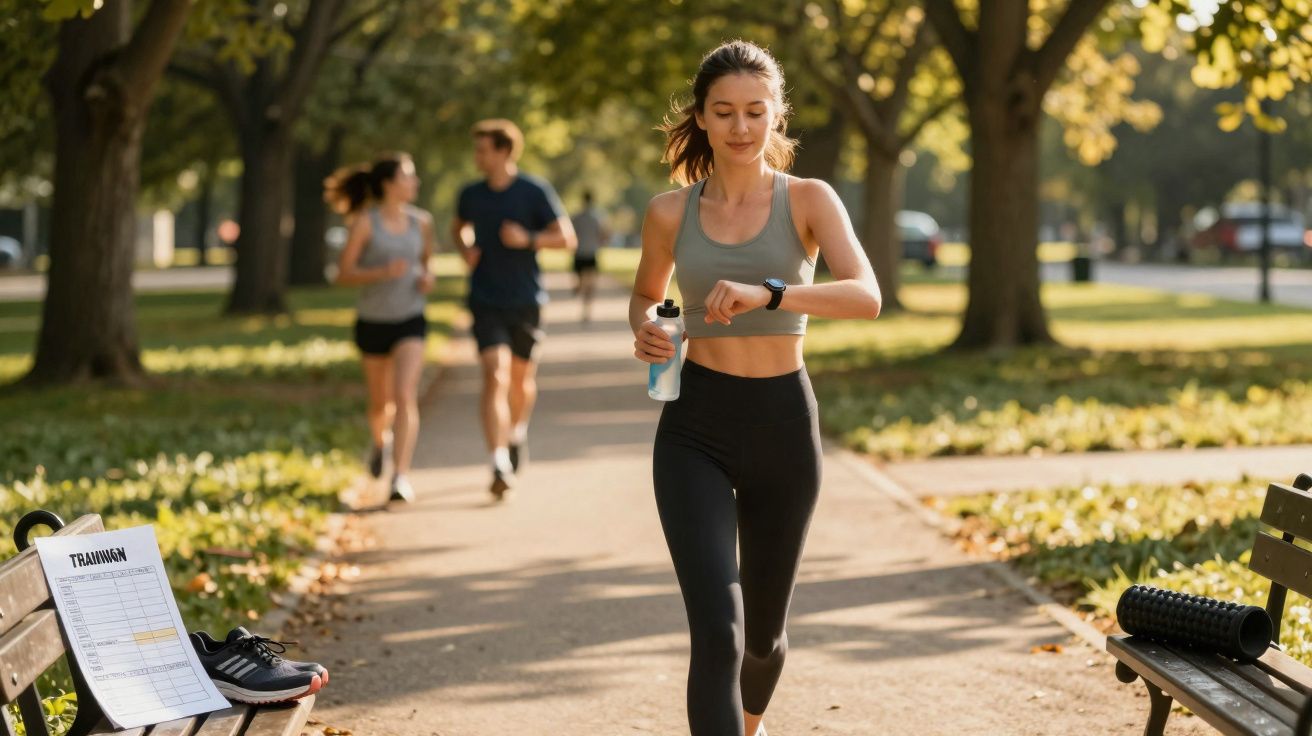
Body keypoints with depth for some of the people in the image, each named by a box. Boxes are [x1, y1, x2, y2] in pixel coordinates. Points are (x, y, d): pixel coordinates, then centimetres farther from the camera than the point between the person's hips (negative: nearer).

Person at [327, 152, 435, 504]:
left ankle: (400, 477, -20)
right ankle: (380, 442, 49)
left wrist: (427, 278, -2)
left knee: (405, 397, -18)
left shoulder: (421, 221, 1)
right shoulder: (365, 221, -11)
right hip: (373, 321, -1)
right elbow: (343, 274, -12)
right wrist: (383, 273, -27)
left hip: (410, 320, 1)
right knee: (380, 403, 15)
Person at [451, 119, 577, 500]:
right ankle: (500, 466, -21)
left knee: (522, 377, 13)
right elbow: (459, 228, 24)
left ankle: (518, 433, 45)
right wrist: (466, 248, 1)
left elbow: (567, 238, -6)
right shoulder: (471, 195, 4)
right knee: (495, 375, -15)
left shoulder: (536, 192, -6)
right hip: (486, 301, 0)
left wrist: (528, 239, -21)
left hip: (526, 300, 0)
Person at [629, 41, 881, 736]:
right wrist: (643, 331, -4)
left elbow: (866, 296, -21)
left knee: (763, 628, 18)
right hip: (693, 431, 0)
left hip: (783, 425, 1)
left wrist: (766, 293, -36)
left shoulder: (809, 200, -5)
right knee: (717, 630, -17)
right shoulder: (670, 212, 0)